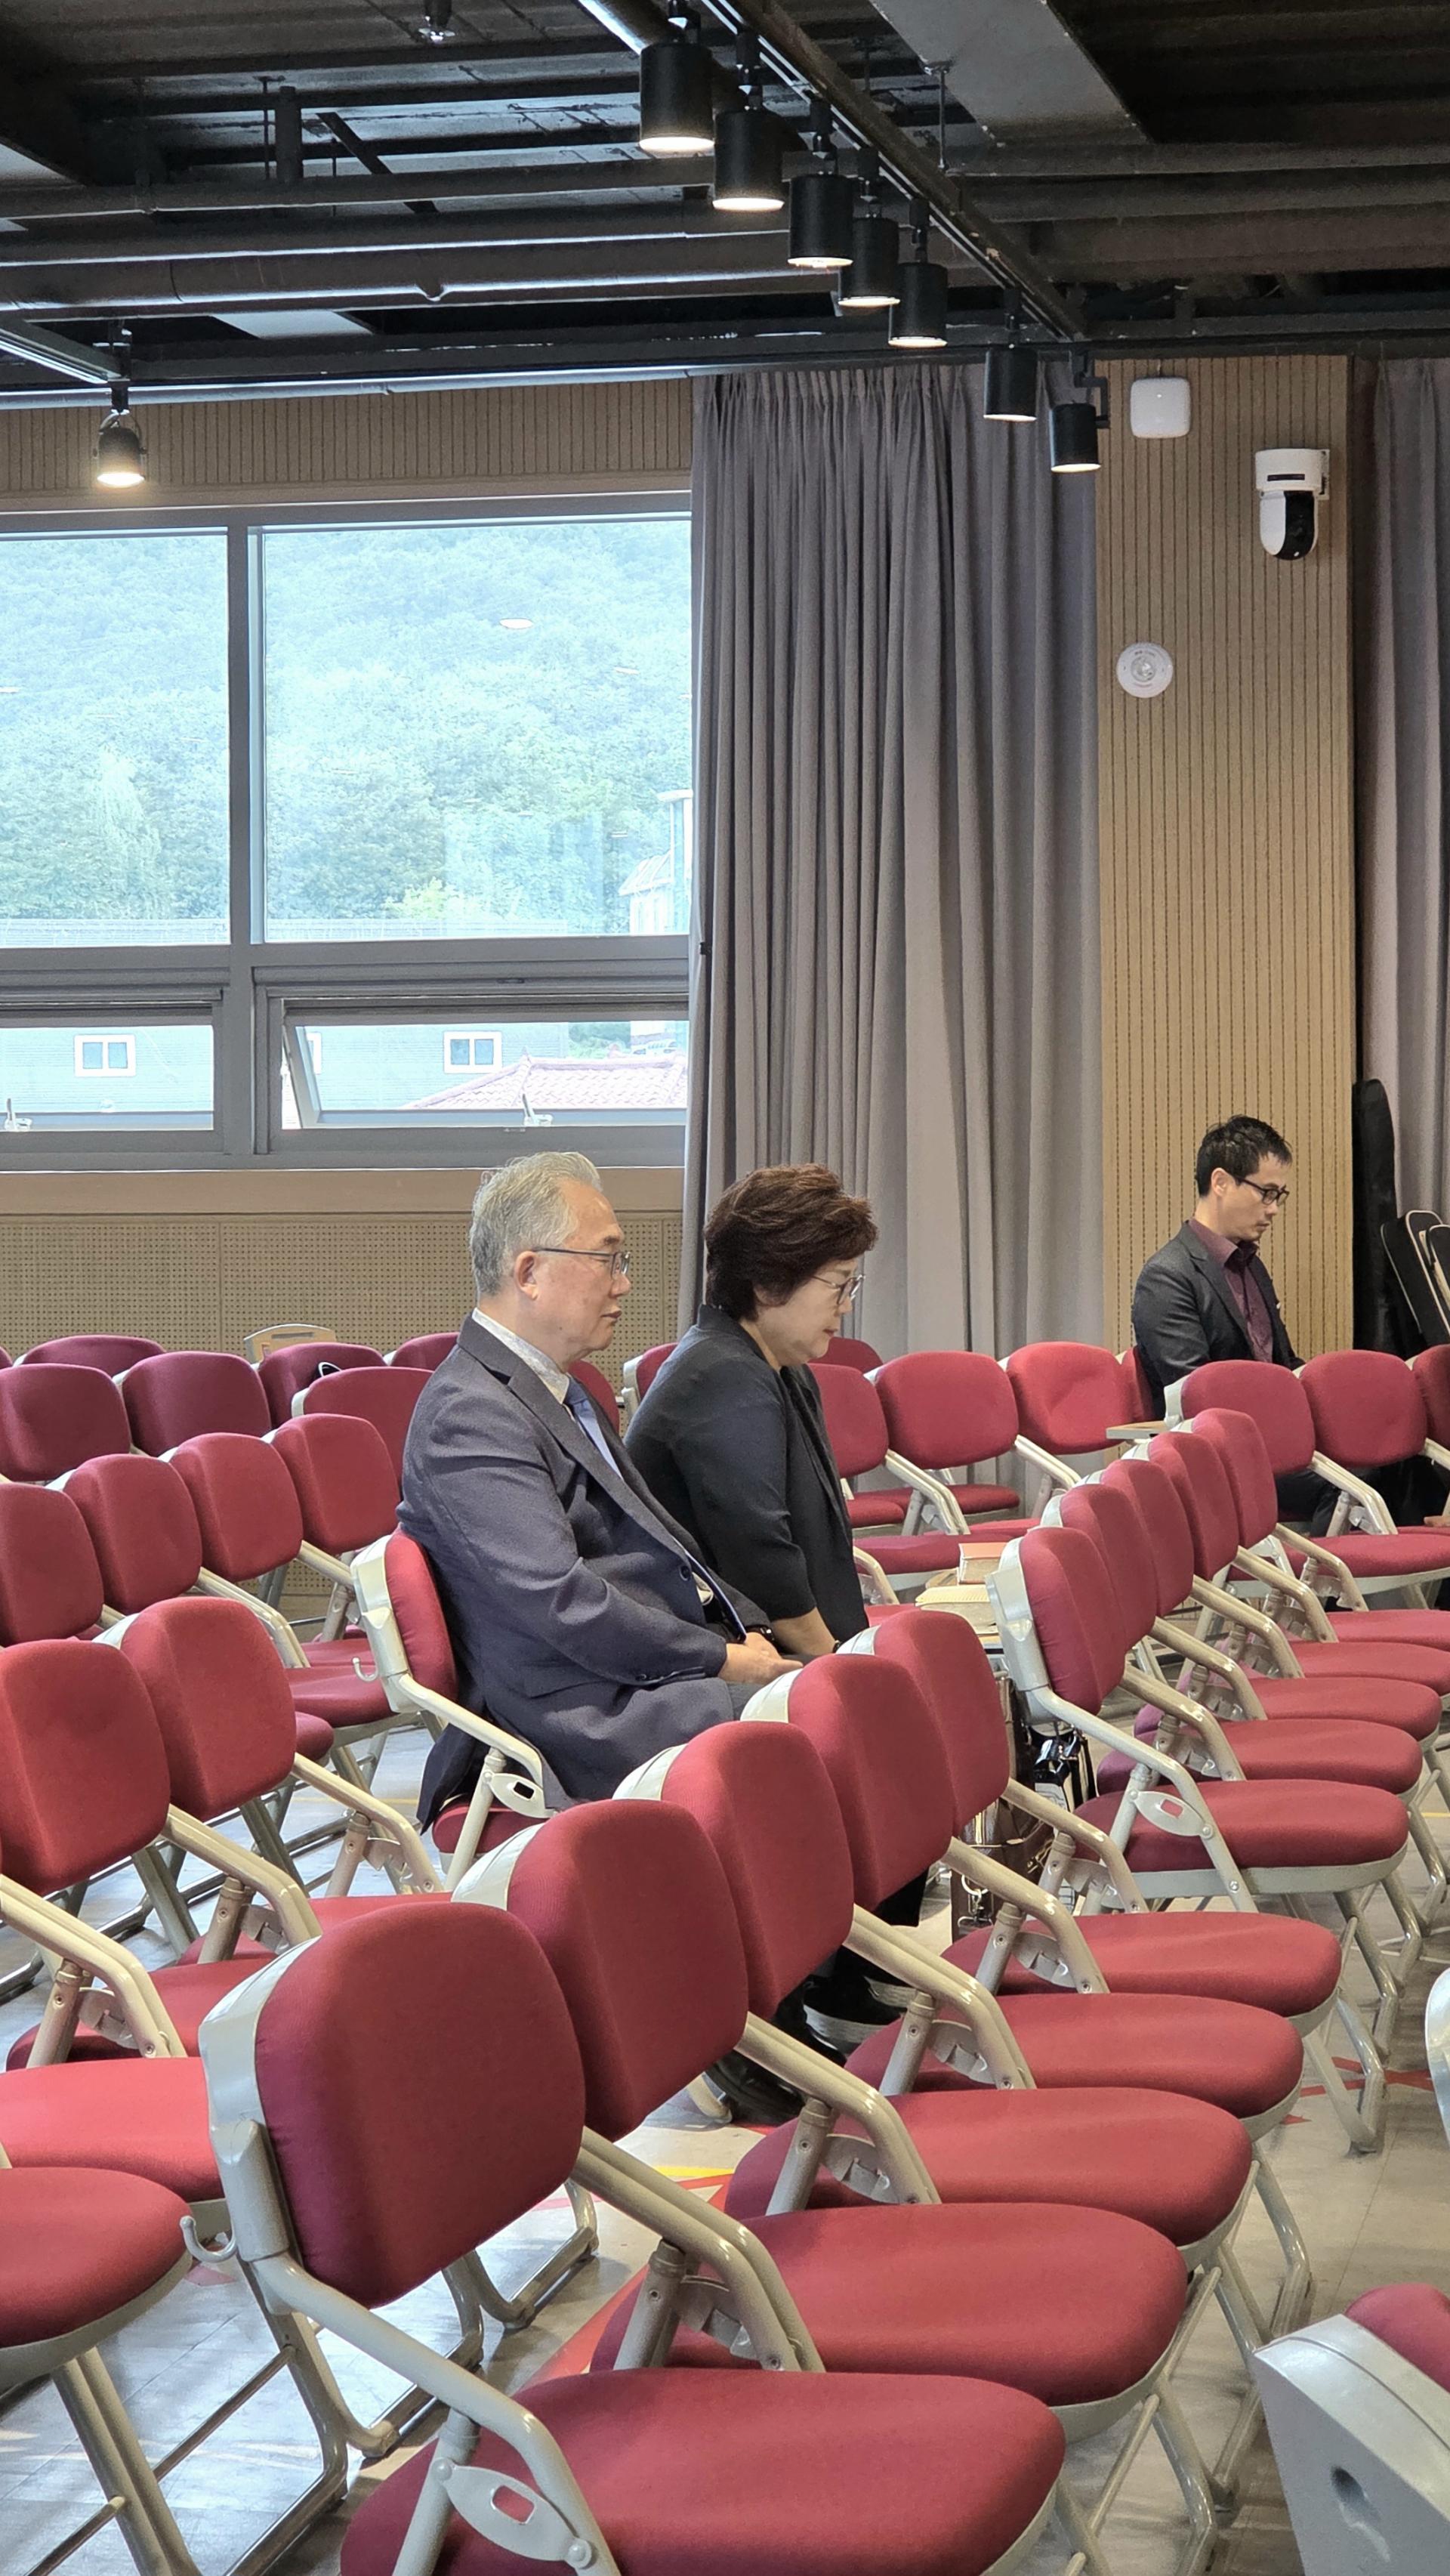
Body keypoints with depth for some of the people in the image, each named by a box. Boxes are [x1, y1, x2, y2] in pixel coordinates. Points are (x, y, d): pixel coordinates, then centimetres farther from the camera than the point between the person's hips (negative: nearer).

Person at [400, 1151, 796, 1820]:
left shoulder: (553, 1392, 19)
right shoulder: (470, 1415, -13)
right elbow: (560, 1601, -20)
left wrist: (749, 1633, 6)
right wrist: (722, 1659, -13)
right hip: (590, 1717, -10)